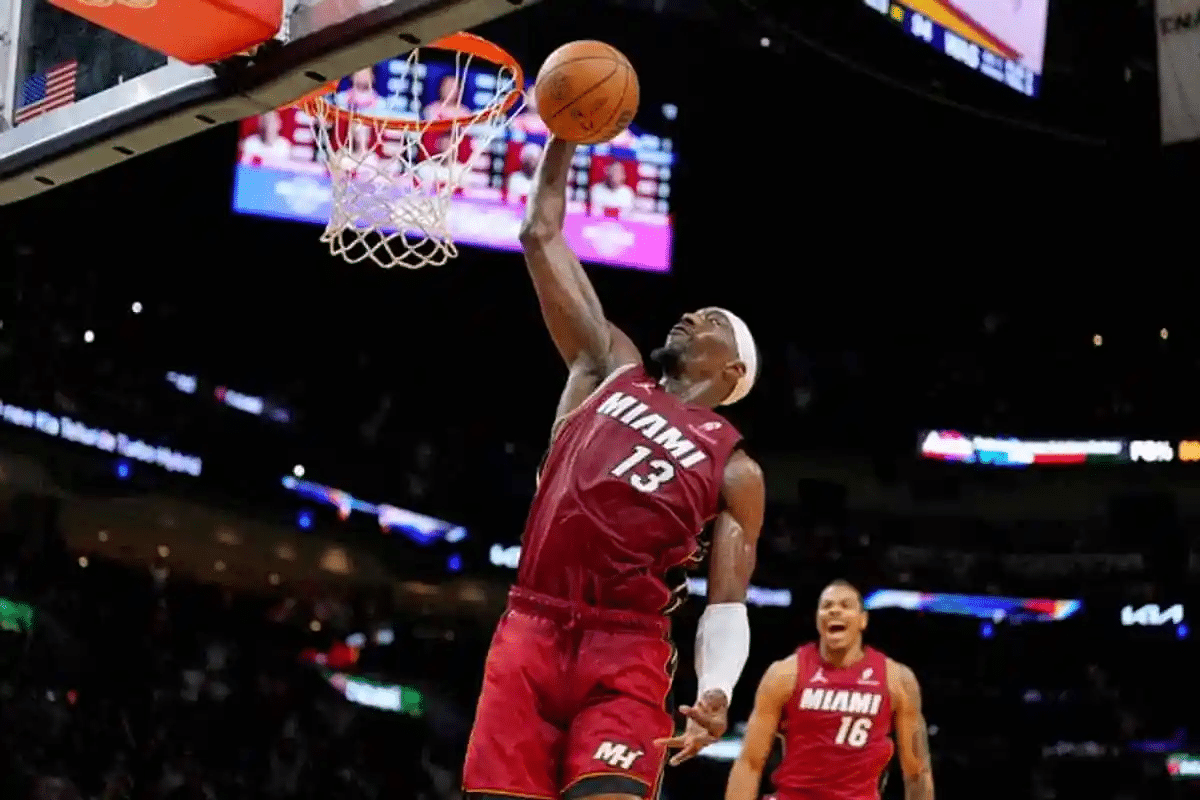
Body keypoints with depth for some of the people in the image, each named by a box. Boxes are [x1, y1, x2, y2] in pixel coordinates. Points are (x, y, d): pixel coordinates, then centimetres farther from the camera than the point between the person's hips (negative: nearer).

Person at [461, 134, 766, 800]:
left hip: (625, 653, -3)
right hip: (529, 634, 3)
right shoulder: (610, 368, 19)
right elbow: (541, 236, 19)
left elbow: (727, 608, 4)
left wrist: (717, 691, -16)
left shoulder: (735, 469, 11)